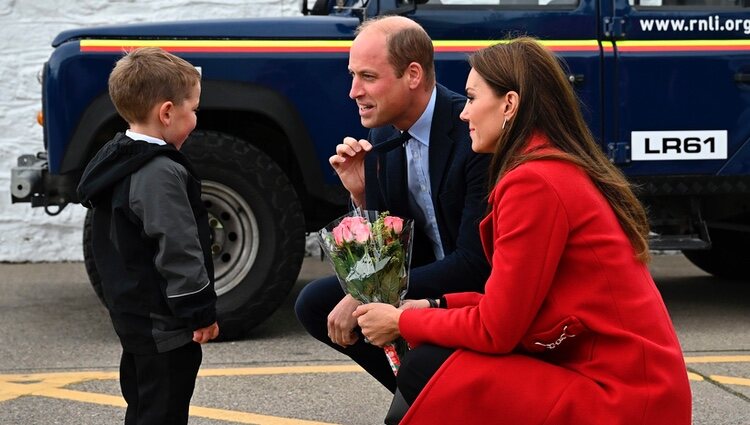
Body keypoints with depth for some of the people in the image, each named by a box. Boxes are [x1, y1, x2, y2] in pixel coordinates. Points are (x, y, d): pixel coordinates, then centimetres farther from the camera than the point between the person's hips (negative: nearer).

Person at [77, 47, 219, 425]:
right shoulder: (161, 174, -22)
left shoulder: (115, 163, 9)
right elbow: (178, 251, -24)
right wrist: (201, 311, -16)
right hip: (164, 323, -10)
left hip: (130, 314, 10)